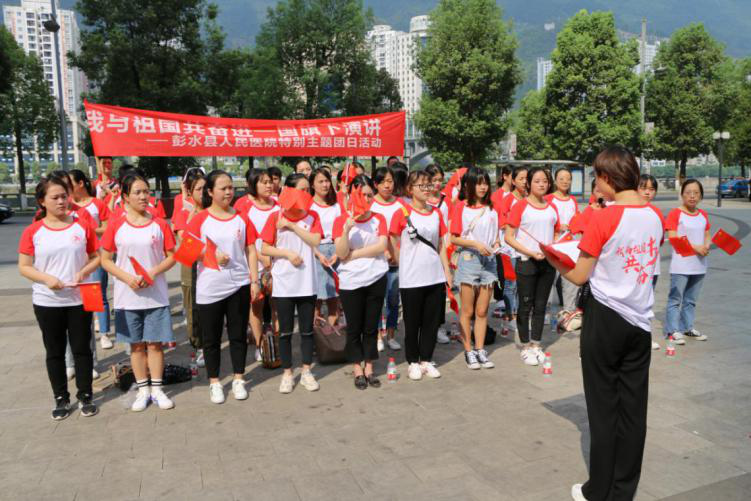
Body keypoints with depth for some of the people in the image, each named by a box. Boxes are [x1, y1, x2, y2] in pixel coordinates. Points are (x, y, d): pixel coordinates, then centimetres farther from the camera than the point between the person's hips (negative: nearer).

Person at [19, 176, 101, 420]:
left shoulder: (82, 226, -1)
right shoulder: (32, 231, -3)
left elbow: (96, 257, 4)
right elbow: (24, 267, -1)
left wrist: (84, 271, -15)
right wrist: (46, 278, -18)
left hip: (79, 299, 0)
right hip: (47, 302, 0)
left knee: (82, 348, 8)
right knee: (54, 352, 10)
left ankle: (85, 395, 22)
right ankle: (61, 398, 24)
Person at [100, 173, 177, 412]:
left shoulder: (159, 224, 0)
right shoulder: (116, 225, -2)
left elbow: (172, 256, 2)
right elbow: (105, 260, 0)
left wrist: (153, 273, -15)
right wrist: (128, 278, -14)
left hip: (156, 294, 0)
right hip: (128, 296, 0)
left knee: (155, 343, 6)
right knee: (136, 344, 10)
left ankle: (157, 389, 18)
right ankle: (143, 390, 22)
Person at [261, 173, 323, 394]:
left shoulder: (312, 216, 3)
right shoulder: (275, 217, -2)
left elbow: (315, 241, -12)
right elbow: (264, 249, -4)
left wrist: (292, 225, -14)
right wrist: (288, 253, -15)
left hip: (307, 283, 2)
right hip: (283, 283, -1)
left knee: (307, 330, 10)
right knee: (285, 331, 8)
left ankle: (306, 372, 23)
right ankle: (287, 373, 21)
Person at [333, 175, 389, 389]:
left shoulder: (379, 219, 5)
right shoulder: (341, 220, -2)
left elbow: (381, 246, -9)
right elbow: (341, 253, -12)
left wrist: (354, 254, -13)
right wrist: (347, 228, -25)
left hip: (376, 279, 2)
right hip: (351, 281, -2)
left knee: (371, 327, 9)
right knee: (354, 328, 6)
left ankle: (369, 368, 22)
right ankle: (358, 370, 19)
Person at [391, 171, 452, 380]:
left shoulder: (436, 213, 8)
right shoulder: (402, 213, -6)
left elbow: (441, 246, 12)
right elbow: (394, 245, -1)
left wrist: (447, 271, 9)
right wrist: (399, 264, -7)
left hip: (436, 277, 4)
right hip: (411, 279, -4)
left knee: (432, 322, 10)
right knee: (412, 323, 7)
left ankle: (426, 360, 25)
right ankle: (413, 362, 22)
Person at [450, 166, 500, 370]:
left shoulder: (491, 208, 8)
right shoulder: (461, 207, -4)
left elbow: (495, 236, 14)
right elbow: (454, 238, -7)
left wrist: (496, 245, -6)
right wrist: (475, 244, -17)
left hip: (488, 261, 4)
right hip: (469, 260, -3)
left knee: (482, 311, 9)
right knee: (467, 311, 5)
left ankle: (480, 350, 18)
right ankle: (468, 351, 15)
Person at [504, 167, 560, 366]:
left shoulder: (552, 207, 8)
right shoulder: (521, 206, -7)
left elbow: (557, 234, 17)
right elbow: (508, 237, -10)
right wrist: (530, 253, -18)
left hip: (548, 262, 5)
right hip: (526, 262, -4)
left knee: (541, 305, 12)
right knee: (525, 306, 4)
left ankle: (536, 345, 24)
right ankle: (525, 347, 16)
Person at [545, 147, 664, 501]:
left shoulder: (603, 219, -17)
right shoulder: (656, 216, 2)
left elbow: (579, 277, -11)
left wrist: (554, 261, 7)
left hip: (605, 318, -5)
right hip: (640, 320, 6)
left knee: (604, 406, 7)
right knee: (633, 407, 12)